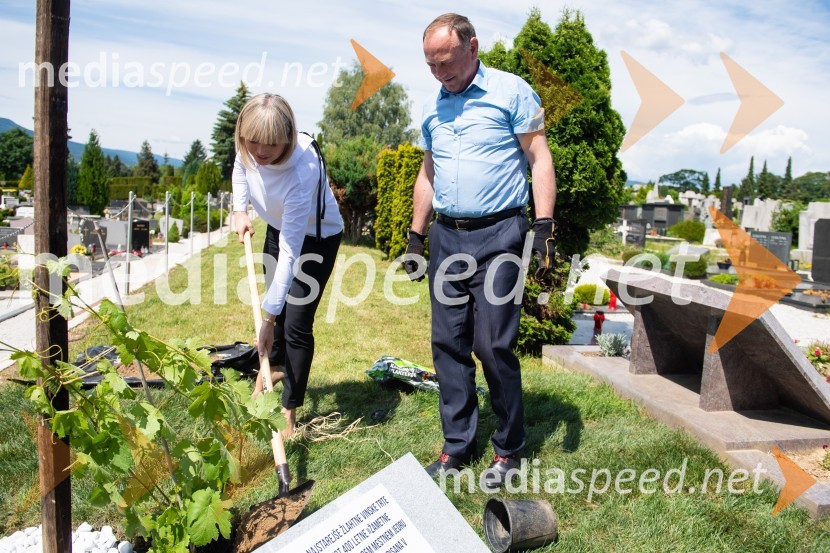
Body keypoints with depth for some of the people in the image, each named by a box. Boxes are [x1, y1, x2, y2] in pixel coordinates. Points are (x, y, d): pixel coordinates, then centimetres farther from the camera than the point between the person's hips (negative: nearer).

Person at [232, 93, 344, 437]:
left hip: (316, 236, -6)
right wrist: (240, 210, -5)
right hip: (278, 226, 6)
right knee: (274, 303, 20)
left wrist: (269, 319, -36)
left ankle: (289, 414, 4)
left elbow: (289, 252, -39)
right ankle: (274, 367, 48)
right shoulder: (248, 147, -23)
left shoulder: (302, 172, -41)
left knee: (296, 324, -9)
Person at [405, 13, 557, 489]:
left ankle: (510, 449, 13)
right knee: (449, 344, 7)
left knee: (494, 345, -6)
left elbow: (540, 159, -5)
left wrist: (544, 227, -14)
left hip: (497, 236, -6)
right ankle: (458, 444, 20)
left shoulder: (511, 92, -2)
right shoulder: (432, 109, 15)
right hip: (446, 237, 6)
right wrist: (416, 236, 17)